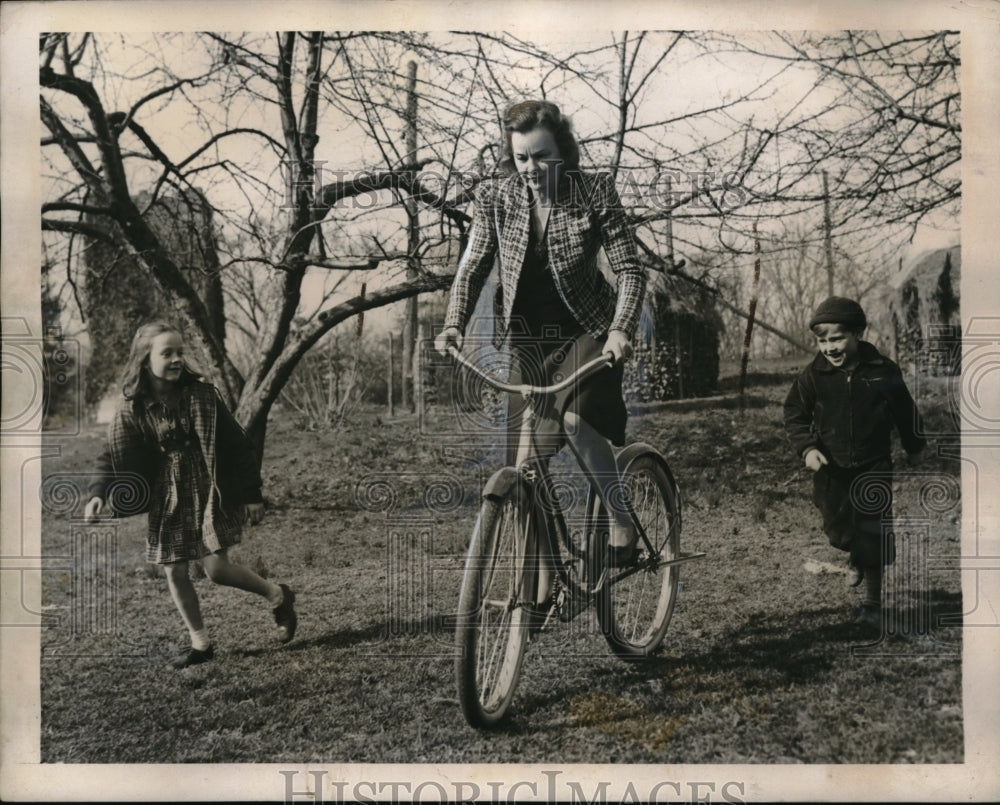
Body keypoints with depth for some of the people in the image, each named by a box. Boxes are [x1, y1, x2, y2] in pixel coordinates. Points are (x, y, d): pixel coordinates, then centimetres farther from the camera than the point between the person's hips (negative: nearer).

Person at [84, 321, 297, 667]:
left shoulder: (201, 395, -9)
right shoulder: (132, 408, -3)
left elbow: (236, 444, -5)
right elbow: (115, 456, -1)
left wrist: (251, 493, -5)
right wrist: (100, 493, -20)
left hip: (209, 491, -3)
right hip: (168, 498, 4)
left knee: (216, 568, -10)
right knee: (175, 572, 5)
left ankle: (278, 595, 15)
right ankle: (200, 644, 22)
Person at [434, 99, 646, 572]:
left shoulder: (594, 191, -11)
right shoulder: (495, 195, -5)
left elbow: (629, 269, -13)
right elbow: (473, 266, 0)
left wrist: (620, 329, -30)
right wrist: (454, 324, -17)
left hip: (587, 331, -3)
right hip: (529, 341, 3)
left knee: (575, 418, -31)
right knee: (525, 466, -2)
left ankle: (622, 521, -9)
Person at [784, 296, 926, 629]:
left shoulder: (883, 371, -10)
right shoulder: (813, 374, -10)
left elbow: (906, 415, 3)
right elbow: (794, 413, -1)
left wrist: (916, 451, 14)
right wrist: (806, 447, -16)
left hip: (874, 466, -1)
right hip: (831, 467, 2)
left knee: (874, 537, -2)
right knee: (838, 530, 14)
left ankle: (872, 604, 13)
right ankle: (855, 558, 49)